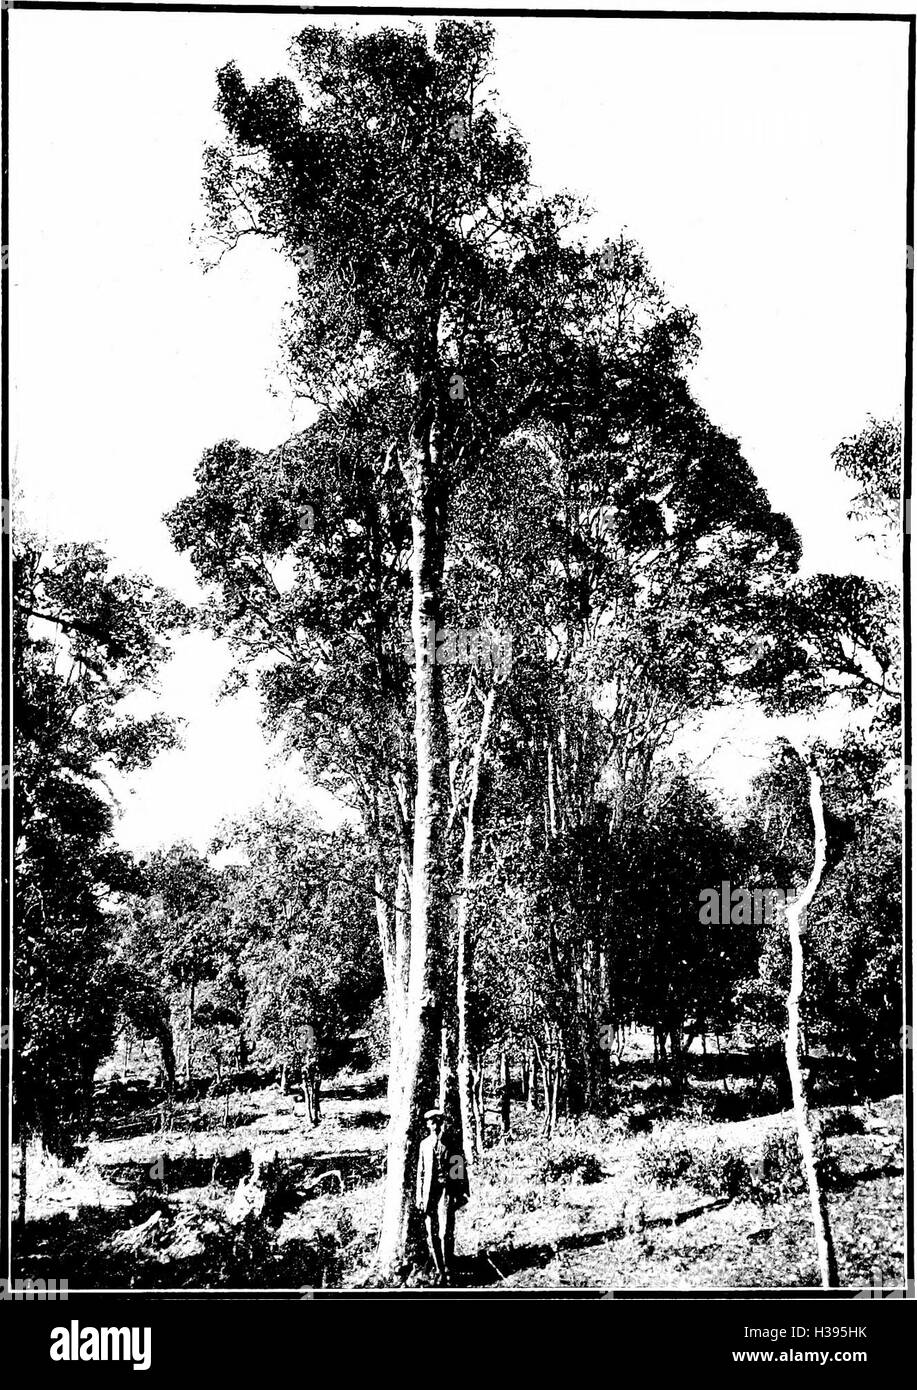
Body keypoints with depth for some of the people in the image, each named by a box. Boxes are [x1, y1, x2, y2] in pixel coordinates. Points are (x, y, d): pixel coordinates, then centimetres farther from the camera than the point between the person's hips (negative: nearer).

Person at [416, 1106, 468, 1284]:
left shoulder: (451, 1144, 1)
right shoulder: (424, 1144, 11)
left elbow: (461, 1170, 3)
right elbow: (420, 1172, 15)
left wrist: (463, 1193, -2)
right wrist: (419, 1196, 10)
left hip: (446, 1191, -4)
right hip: (429, 1192, 4)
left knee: (446, 1233, -11)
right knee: (432, 1235, 6)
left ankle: (448, 1270, 2)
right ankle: (439, 1269, 18)